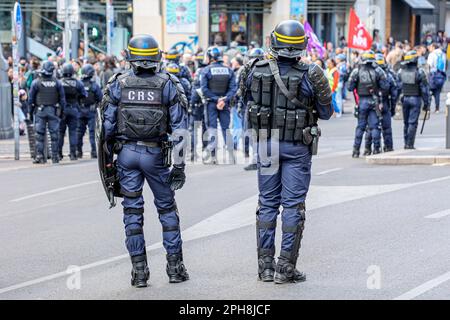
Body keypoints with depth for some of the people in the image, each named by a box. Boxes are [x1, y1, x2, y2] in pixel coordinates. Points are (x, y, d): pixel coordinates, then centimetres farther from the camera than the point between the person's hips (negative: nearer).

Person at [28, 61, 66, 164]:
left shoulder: (36, 82, -4)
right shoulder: (57, 82, 1)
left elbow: (30, 98, 0)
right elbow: (62, 98, 4)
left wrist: (31, 111, 10)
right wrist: (61, 111, 13)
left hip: (40, 110, -1)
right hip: (53, 111, 1)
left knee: (39, 134, 2)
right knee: (54, 134, 5)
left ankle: (39, 156, -3)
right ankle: (55, 156, 5)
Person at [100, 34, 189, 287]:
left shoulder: (118, 84, -1)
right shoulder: (168, 84, -3)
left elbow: (107, 125, 0)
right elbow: (179, 127, -5)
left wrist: (108, 160, 10)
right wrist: (179, 164, -1)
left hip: (126, 152, 1)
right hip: (155, 154, -1)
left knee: (132, 211, 6)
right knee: (167, 209, 12)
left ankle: (139, 271, 6)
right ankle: (175, 267, 12)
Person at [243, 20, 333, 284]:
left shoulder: (258, 72, -4)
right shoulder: (309, 76, -13)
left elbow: (250, 105, 8)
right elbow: (326, 113, -4)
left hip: (267, 144, 3)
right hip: (297, 147, -3)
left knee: (267, 204, 11)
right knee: (293, 205, 2)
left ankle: (265, 265, 11)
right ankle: (286, 267, 0)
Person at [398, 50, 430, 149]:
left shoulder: (401, 72, 2)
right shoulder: (419, 72, -10)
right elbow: (424, 89, -8)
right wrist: (426, 103, -2)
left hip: (405, 99, 4)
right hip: (415, 99, -4)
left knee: (406, 122, 14)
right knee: (413, 123, -2)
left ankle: (406, 143, 16)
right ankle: (410, 144, -5)